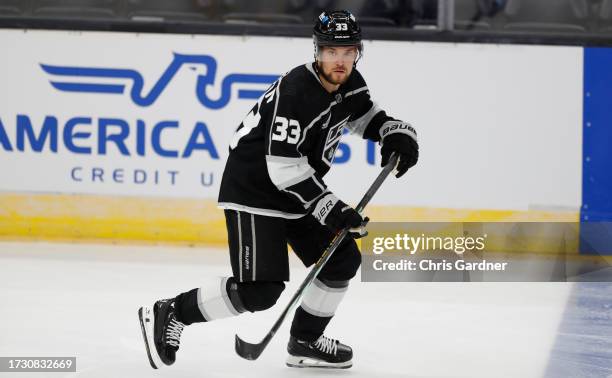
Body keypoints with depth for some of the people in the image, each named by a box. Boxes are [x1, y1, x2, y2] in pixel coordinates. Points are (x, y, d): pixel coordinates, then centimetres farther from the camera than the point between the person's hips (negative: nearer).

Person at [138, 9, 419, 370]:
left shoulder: (349, 83, -1)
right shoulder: (295, 90, -27)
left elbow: (367, 115, 20)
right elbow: (283, 168, -28)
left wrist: (397, 133, -2)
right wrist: (329, 208, -28)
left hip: (300, 191, 9)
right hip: (253, 192, -9)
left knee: (343, 259, 10)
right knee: (260, 290, -16)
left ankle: (305, 341, 24)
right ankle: (170, 314, -2)